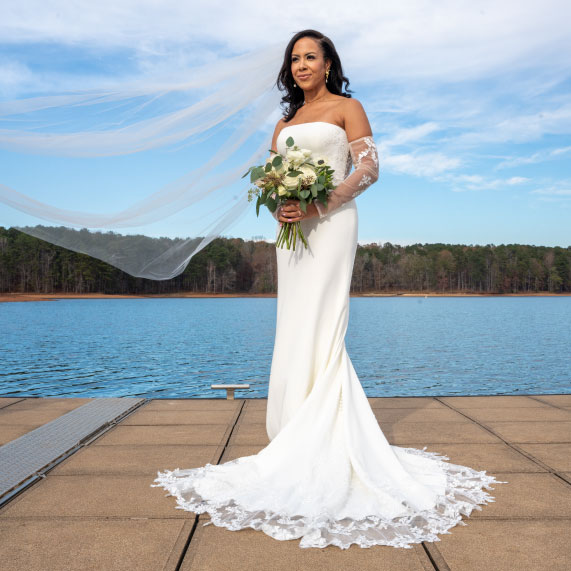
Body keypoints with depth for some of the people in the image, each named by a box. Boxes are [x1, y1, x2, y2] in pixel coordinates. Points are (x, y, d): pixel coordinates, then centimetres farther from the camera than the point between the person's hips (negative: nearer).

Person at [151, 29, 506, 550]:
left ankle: (326, 446, -6)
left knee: (319, 329, -12)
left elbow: (369, 169, -5)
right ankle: (298, 440, 11)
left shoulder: (347, 108, 6)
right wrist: (276, 204, -4)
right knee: (294, 329, 3)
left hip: (330, 223, -6)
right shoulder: (285, 122, 23)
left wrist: (318, 203, -17)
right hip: (292, 228, 6)